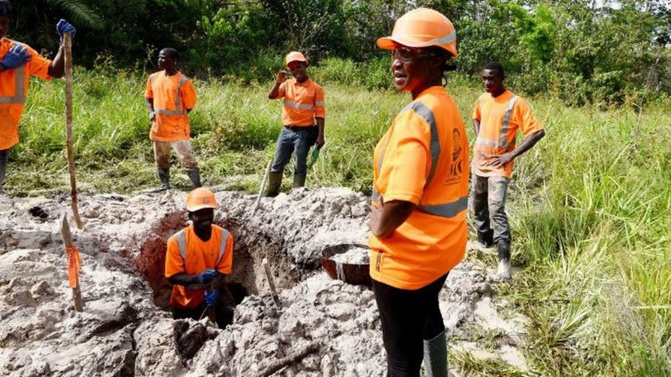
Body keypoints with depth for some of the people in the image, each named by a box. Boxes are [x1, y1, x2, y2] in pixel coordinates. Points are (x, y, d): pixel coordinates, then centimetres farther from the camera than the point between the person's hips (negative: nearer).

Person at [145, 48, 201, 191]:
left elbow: (190, 105, -7)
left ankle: (198, 187, -4)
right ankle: (165, 184, 32)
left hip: (177, 128, -6)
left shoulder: (183, 81, -12)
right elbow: (149, 96, 20)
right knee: (161, 158, 16)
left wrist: (176, 118, -4)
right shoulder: (153, 78, 6)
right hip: (158, 127, 6)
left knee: (187, 158, -7)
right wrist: (151, 112, 3)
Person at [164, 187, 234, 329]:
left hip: (213, 296, 1)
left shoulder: (224, 237, -18)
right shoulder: (177, 241, -24)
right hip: (186, 301, -1)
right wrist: (197, 278, -38)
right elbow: (173, 276, -20)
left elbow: (222, 271, -12)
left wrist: (213, 289, -32)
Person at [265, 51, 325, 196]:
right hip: (286, 131, 4)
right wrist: (278, 82, -21)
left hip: (303, 133, -4)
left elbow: (320, 114, -6)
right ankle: (271, 194, 21)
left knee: (300, 167, 4)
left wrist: (320, 135, -12)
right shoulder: (287, 84, 7)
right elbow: (271, 96, -6)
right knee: (277, 164, 9)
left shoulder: (316, 88, -4)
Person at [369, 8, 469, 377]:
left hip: (407, 255, -9)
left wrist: (378, 227, -13)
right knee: (427, 316, 32)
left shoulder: (415, 116, -25)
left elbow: (400, 202, -33)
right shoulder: (448, 106, 4)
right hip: (443, 244, 10)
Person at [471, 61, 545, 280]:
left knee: (496, 210, -16)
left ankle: (504, 261, -13)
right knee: (478, 206, 18)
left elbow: (538, 131, -15)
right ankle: (484, 240, 39)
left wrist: (512, 154, -18)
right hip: (478, 162, 7)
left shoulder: (516, 103, -14)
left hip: (498, 166, -7)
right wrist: (478, 140, 10)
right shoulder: (482, 100, 5)